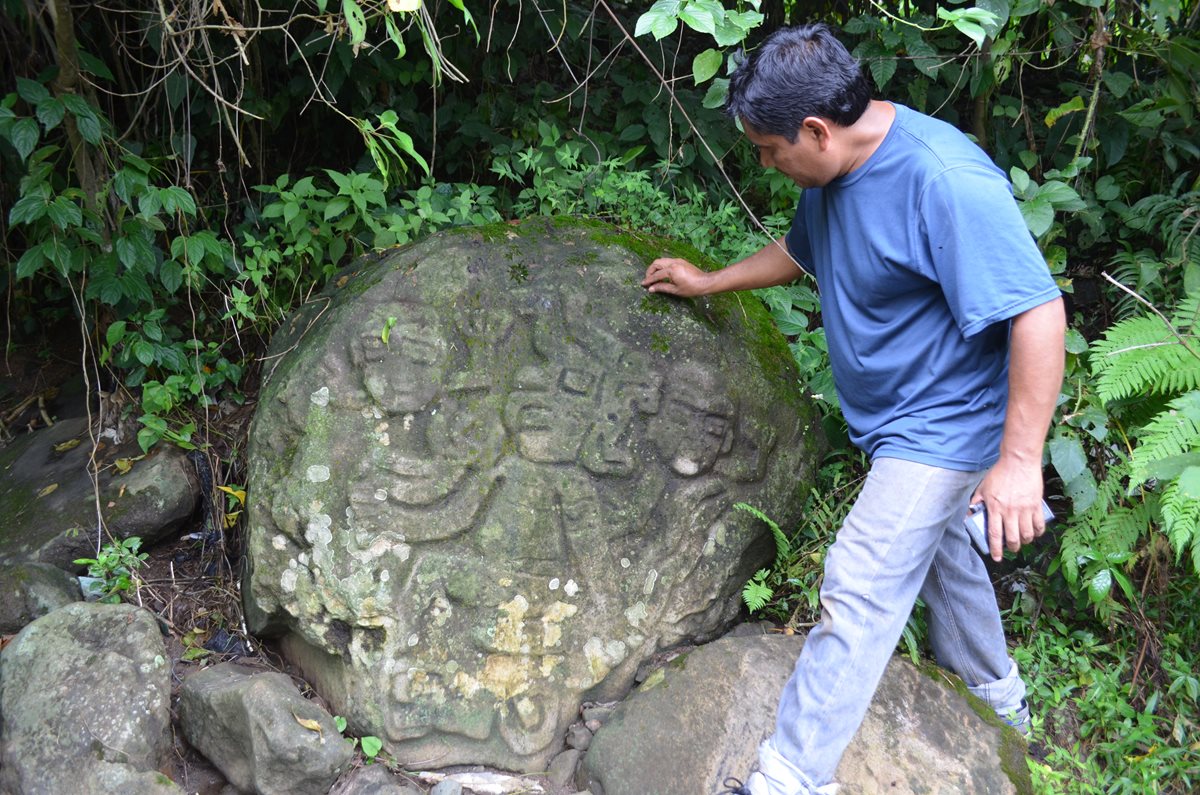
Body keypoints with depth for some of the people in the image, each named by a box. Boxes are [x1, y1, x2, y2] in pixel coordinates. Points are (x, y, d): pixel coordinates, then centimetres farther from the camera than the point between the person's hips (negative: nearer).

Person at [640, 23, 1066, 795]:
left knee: (860, 588, -11)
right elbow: (796, 253, 20)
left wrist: (1020, 460, -33)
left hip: (943, 426, -10)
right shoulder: (834, 175, -2)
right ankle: (996, 699, 48)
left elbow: (1039, 311, -33)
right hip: (897, 419, 10)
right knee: (939, 551, 25)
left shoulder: (945, 182, -31)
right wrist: (706, 282, 25)